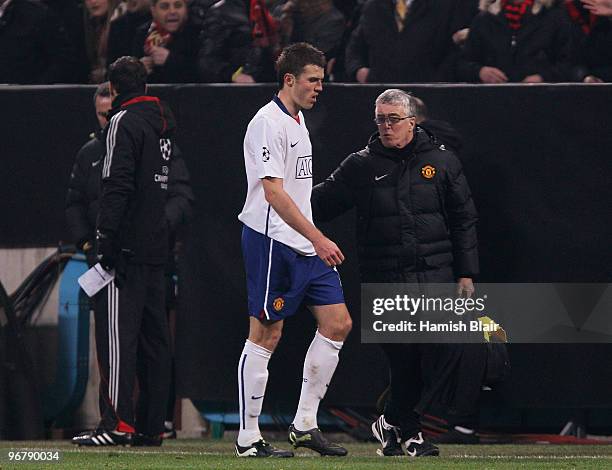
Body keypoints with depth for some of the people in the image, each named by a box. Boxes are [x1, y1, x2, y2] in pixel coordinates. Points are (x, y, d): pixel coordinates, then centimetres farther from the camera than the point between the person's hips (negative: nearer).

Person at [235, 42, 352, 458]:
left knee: (338, 323, 4)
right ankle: (248, 438, 1)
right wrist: (318, 239, -26)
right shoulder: (269, 123, -14)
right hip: (272, 242, -9)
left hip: (306, 247, 10)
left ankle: (305, 424, 11)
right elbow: (273, 192, -22)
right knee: (265, 335, -5)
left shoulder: (298, 119, 16)